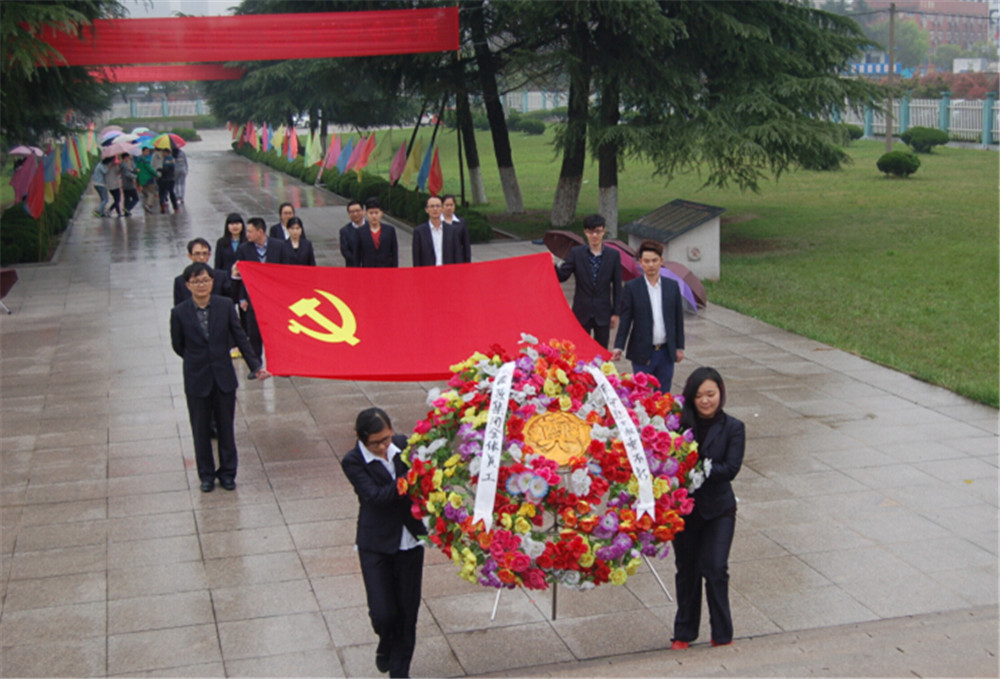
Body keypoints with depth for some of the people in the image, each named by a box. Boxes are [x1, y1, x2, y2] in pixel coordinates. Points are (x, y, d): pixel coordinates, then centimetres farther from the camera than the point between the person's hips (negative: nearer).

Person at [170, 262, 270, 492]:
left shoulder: (225, 306, -7)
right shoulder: (179, 313, -10)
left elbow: (240, 338, -2)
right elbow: (178, 346, 3)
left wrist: (256, 367, -5)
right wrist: (197, 360, 9)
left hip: (224, 378, 1)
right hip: (197, 380, -1)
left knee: (226, 428, 11)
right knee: (201, 430, 10)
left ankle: (227, 473, 27)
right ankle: (206, 475, 27)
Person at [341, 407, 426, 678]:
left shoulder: (402, 445, -5)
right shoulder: (353, 462, -14)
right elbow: (376, 496, -25)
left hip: (410, 539, 3)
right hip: (376, 544, -3)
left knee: (407, 610, 8)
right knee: (383, 613, -4)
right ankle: (386, 645, 32)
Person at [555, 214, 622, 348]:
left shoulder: (613, 255, -1)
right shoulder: (576, 253, -2)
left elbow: (617, 286, 1)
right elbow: (562, 276, -7)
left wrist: (616, 313, 0)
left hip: (603, 313, 0)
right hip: (582, 312, 0)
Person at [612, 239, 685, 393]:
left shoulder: (672, 286, 4)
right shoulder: (631, 287, -3)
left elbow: (678, 318, 9)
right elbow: (625, 320, -3)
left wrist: (680, 347, 8)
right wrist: (618, 347, -8)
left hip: (666, 352, 3)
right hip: (642, 352, -3)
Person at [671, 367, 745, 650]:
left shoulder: (733, 428, -5)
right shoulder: (680, 424, -5)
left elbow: (730, 468, -14)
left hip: (718, 510, -1)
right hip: (683, 508, 1)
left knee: (715, 569, -9)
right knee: (686, 570, 12)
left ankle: (722, 634, 8)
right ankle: (684, 633, 27)